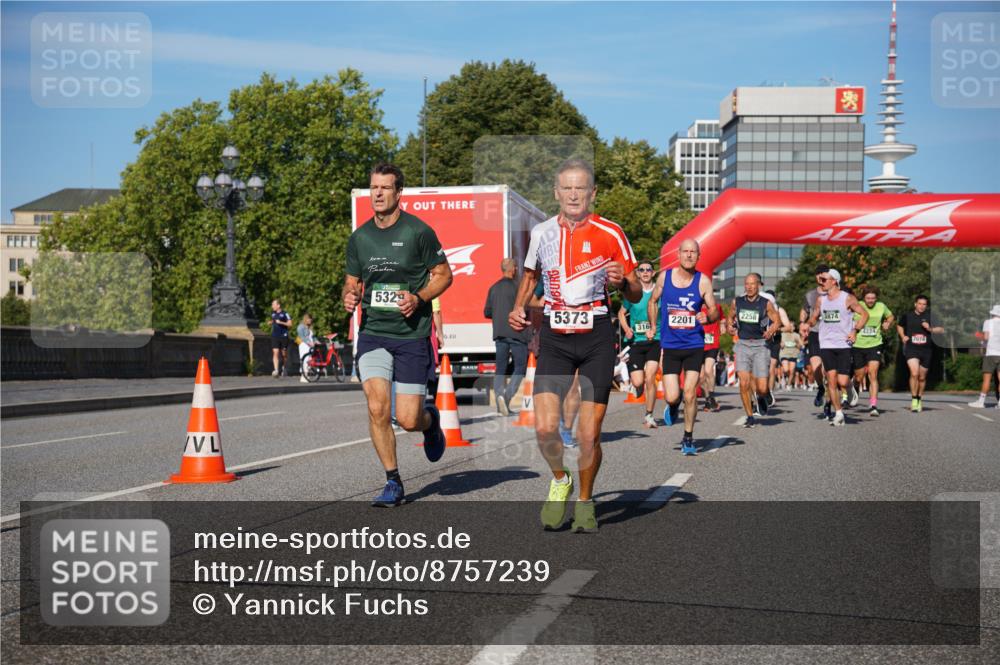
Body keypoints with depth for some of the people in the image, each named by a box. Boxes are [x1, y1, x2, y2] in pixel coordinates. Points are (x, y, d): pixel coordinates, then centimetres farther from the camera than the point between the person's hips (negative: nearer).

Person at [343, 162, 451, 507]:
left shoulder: (419, 231, -5)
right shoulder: (359, 237, 8)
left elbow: (444, 274, 2)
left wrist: (419, 298, -15)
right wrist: (349, 297, -5)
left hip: (412, 334, -3)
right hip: (372, 333, 3)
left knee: (408, 420, -4)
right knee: (377, 408, -12)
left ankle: (431, 420, 35)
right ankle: (393, 482, 6)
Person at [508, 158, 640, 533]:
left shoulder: (610, 234, -2)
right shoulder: (541, 233, 6)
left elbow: (636, 295, 3)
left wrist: (622, 281, -19)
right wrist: (518, 308, 9)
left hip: (596, 338, -2)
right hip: (555, 339, 2)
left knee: (588, 434, -3)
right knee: (544, 427, -12)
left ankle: (585, 500, 22)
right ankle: (559, 480, 20)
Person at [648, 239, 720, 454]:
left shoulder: (703, 281, -4)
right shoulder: (665, 276, -1)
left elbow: (715, 311, 2)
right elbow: (653, 301, 16)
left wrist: (708, 317, -21)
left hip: (694, 345, -1)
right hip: (669, 346, 1)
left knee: (690, 394, -6)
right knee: (672, 397, -6)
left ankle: (688, 438, 14)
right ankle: (673, 406, 33)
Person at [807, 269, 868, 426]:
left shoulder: (848, 298, -3)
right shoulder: (820, 300, 8)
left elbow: (864, 314, 0)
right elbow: (814, 317, 21)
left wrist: (855, 330, -12)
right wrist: (808, 324, 1)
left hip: (844, 344, -3)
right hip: (826, 344, 3)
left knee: (842, 382, -9)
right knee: (831, 378, -7)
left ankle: (830, 400, 25)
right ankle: (838, 413, 3)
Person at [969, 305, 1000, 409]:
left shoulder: (988, 322, 2)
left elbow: (986, 337, -9)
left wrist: (982, 339, 12)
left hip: (991, 353, -3)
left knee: (986, 378, -1)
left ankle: (981, 401, -1)